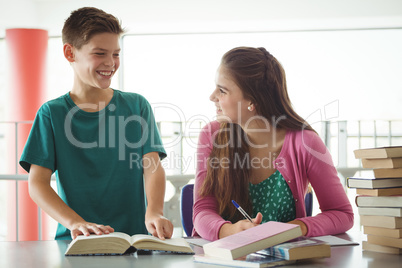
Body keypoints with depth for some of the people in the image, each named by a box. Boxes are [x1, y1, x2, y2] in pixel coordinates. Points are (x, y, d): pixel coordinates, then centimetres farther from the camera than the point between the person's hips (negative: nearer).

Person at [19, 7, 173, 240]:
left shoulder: (137, 106, 9)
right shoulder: (52, 113, 4)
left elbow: (153, 166, 0)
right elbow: (38, 182, -2)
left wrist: (154, 213, -21)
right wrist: (75, 223, -19)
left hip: (135, 237, 2)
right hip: (74, 241, -1)